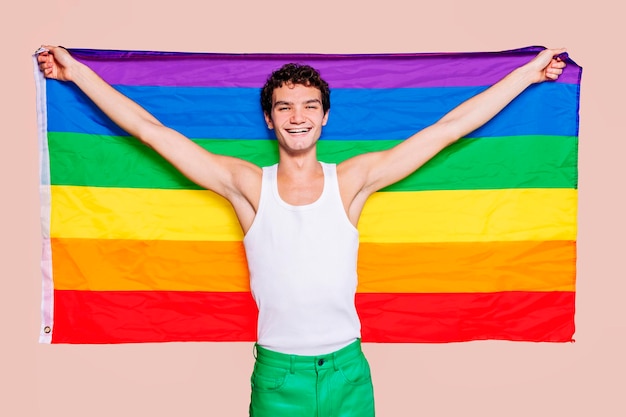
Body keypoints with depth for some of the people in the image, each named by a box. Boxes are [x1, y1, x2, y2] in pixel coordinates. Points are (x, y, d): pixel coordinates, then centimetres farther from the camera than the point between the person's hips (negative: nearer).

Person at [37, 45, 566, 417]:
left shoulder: (352, 180, -4)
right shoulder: (248, 185, -5)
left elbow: (448, 128, -2)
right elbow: (151, 129, -3)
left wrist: (531, 71, 3)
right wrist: (77, 72, 0)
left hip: (347, 370, 1)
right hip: (277, 373, 0)